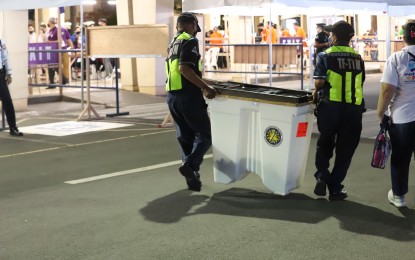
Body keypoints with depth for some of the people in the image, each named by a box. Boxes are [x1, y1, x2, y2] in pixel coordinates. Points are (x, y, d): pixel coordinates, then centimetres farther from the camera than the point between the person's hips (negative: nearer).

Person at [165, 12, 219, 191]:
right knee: (204, 135, -1)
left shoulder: (172, 44, 19)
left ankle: (192, 176, 10)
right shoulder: (190, 41, -8)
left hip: (172, 96, 8)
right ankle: (190, 165, -21)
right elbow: (184, 69, -22)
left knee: (185, 136, 12)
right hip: (187, 95, -8)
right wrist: (205, 88, -20)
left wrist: (201, 86, 28)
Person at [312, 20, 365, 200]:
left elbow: (319, 81, -12)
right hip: (353, 108, 2)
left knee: (324, 145, 21)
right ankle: (335, 188, 14)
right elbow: (361, 83, 9)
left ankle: (322, 175, 2)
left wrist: (316, 91, 7)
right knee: (345, 149, 12)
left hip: (330, 106, -1)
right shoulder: (358, 57, 8)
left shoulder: (325, 55, -3)